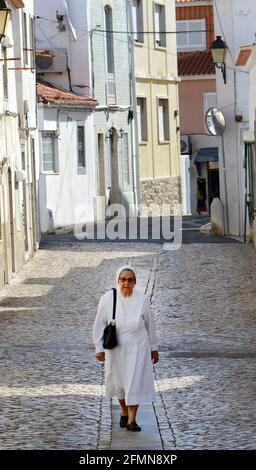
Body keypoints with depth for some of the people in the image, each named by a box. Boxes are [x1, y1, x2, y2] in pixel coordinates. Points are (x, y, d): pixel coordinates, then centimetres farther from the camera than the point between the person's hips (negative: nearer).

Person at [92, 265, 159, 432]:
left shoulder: (142, 300, -13)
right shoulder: (107, 299, -13)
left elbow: (150, 324, -1)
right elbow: (100, 324, -4)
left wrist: (154, 348, 6)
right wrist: (99, 347, -6)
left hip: (137, 348, -1)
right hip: (116, 349, 1)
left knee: (135, 382, -5)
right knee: (119, 381, 16)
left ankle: (131, 420, 2)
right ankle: (124, 412, 38)